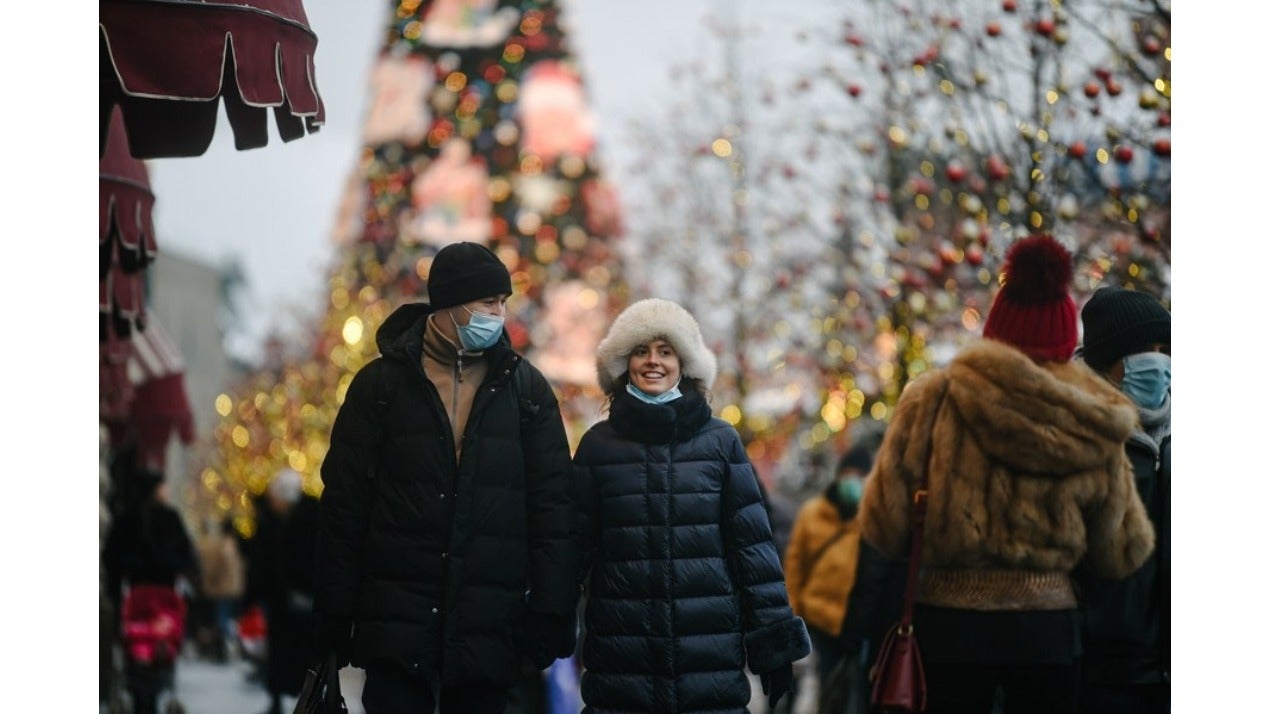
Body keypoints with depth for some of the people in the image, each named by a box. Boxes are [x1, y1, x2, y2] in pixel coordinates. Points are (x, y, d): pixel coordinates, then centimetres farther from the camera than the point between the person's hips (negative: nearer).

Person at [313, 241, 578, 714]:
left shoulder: (527, 388, 8)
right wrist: (336, 615, 0)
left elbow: (553, 507, 5)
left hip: (489, 630, 1)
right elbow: (344, 505, 4)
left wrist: (551, 611, -2)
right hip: (397, 624, -1)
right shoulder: (381, 383, 4)